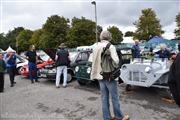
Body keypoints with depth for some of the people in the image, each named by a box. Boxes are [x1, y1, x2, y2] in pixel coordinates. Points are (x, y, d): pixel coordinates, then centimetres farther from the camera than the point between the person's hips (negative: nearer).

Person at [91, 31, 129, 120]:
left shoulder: (95, 47, 5)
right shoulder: (111, 46, -12)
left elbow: (93, 61, 6)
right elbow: (116, 61, -17)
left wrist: (93, 74, 12)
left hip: (100, 76, 6)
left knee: (104, 98, 13)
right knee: (115, 97, 8)